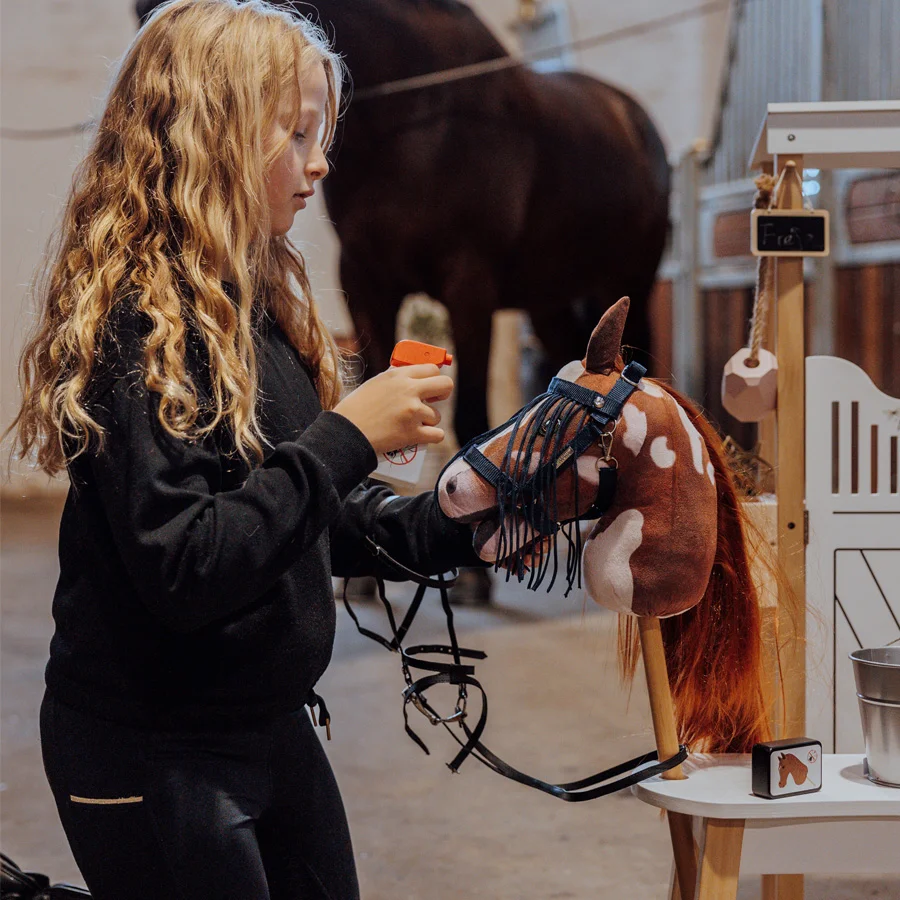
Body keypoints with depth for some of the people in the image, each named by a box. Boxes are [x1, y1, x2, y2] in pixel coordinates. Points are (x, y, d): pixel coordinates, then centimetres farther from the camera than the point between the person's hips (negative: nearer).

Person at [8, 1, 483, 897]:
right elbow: (183, 571, -28)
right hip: (154, 757, -9)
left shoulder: (259, 306, 9)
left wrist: (457, 526, 2)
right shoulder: (138, 325, -20)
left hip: (270, 725, 9)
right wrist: (345, 437, -25)